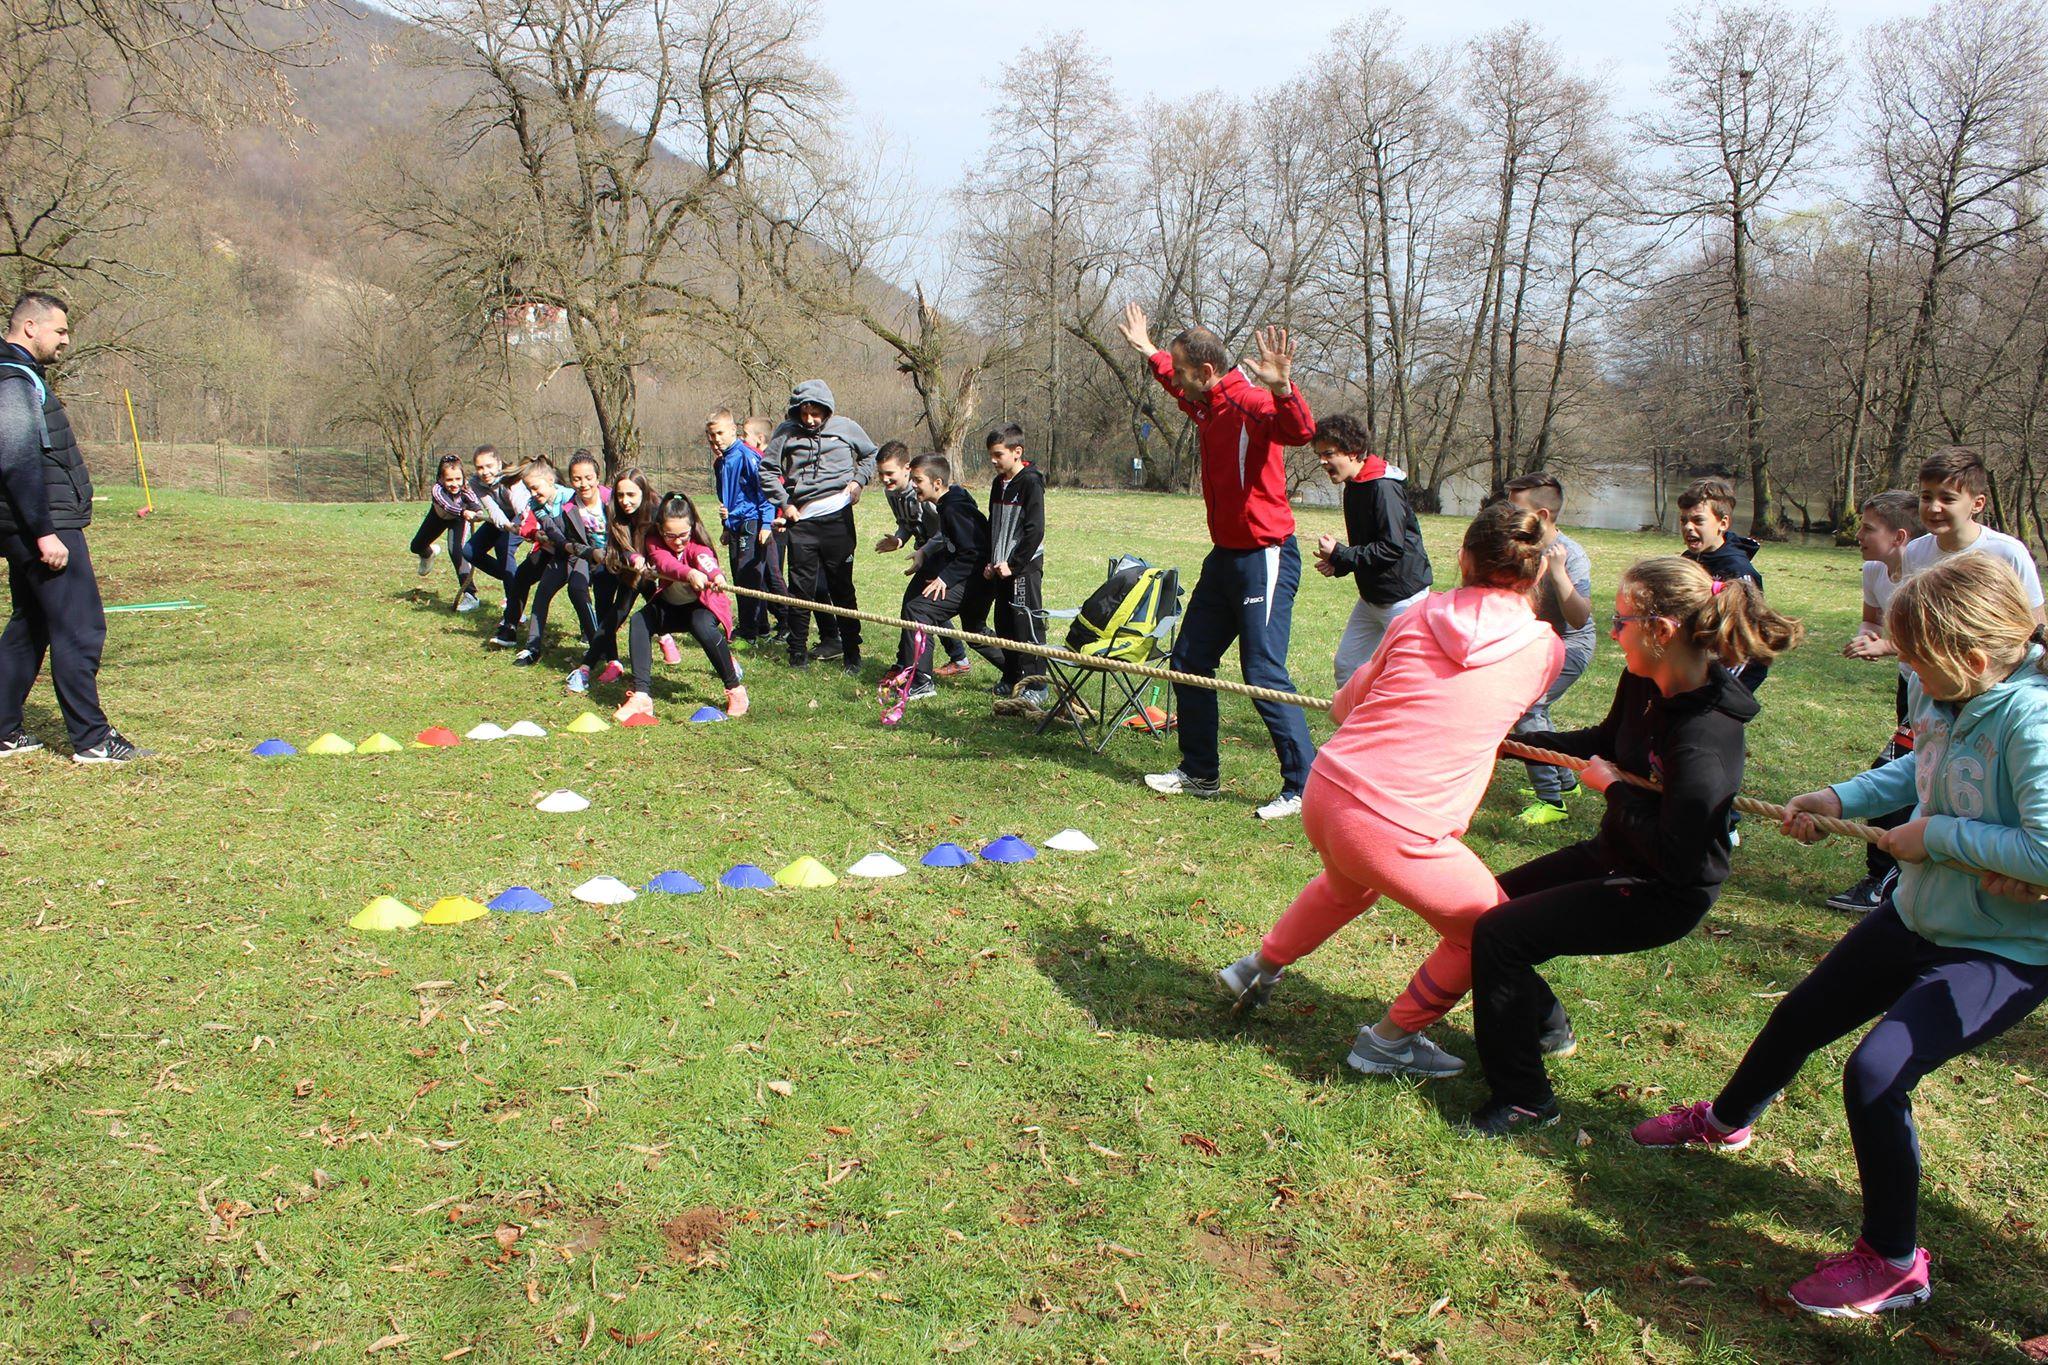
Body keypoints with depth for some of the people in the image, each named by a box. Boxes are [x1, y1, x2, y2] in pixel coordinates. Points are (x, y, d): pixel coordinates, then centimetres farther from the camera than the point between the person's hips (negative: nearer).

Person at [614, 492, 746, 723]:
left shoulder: (697, 546, -20)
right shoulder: (655, 543, -14)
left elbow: (706, 561, -47)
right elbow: (666, 563, -38)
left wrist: (716, 576, -73)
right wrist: (689, 574, -62)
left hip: (703, 604, -4)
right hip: (670, 606, 4)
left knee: (702, 626, -36)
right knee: (639, 620, -24)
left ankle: (735, 690, -20)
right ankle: (642, 697, -28)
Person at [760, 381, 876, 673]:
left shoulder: (845, 427, 2)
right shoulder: (786, 432, 1)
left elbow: (871, 454, 18)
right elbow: (768, 470, 9)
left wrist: (859, 480, 2)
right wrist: (784, 503, 0)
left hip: (838, 516, -1)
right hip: (801, 519, 1)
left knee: (842, 587, 5)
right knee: (801, 587, 3)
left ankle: (852, 652, 12)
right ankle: (798, 652, 12)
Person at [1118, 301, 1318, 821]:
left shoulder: (1250, 401, -19)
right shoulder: (1206, 403, 9)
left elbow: (1300, 430, -40)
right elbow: (1178, 384, 35)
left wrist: (1281, 388, -56)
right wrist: (1148, 351, 43)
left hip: (1265, 558, -10)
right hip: (1225, 556, 10)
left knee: (1264, 672, -11)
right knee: (1190, 659, 15)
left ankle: (1303, 788, -3)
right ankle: (1199, 773, 27)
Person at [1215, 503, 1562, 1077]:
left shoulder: (1420, 615, 6)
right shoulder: (1544, 648, 0)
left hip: (1323, 793, 5)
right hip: (1396, 830, -5)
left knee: (1349, 885, 39)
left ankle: (1258, 968, 54)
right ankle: (1389, 1042, 29)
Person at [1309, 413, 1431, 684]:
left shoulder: (1384, 488, -20)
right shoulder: (1353, 487, 10)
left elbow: (1391, 548, -26)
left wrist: (1339, 555, -19)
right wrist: (1337, 564, -1)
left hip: (1402, 598, -10)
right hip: (1371, 597, 10)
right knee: (1346, 665, 11)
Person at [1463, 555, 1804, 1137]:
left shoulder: (1703, 740, -33)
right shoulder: (1646, 684, -6)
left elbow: (1674, 857, -32)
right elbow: (1605, 741, 16)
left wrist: (1612, 788, -20)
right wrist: (1516, 741, 12)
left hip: (1662, 895, -9)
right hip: (1615, 854, 9)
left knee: (1498, 933, -17)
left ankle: (1524, 1098, 0)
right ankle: (1545, 1025, 35)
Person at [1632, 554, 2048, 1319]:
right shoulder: (1944, 697, -6)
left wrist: (1938, 835, -27)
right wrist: (1842, 799, 2)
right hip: (1918, 917, 9)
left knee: (1875, 1073, -21)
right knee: (1800, 1017, 21)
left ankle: (1893, 1263, 3)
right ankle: (1725, 1122, 52)